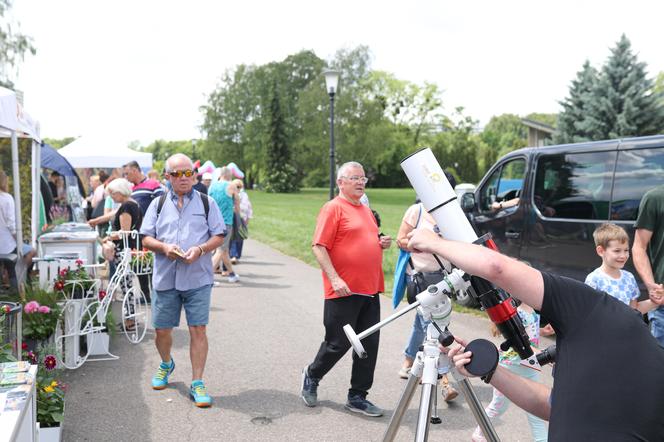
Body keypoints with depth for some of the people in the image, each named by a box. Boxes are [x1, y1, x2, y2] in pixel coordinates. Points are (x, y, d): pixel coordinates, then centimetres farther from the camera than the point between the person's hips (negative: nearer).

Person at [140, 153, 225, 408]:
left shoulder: (206, 203, 6)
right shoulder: (158, 204, 11)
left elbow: (219, 236, 4)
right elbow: (146, 238, 9)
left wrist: (200, 249, -14)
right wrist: (164, 247, -11)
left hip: (198, 278, -2)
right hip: (165, 278, 2)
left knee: (198, 329, -6)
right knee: (162, 330, 10)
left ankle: (197, 384, 5)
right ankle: (166, 364, 41)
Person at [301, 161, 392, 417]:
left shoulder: (366, 210, 18)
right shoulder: (334, 208, -7)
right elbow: (319, 246, -13)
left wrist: (382, 244, 8)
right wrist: (334, 278, -22)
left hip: (370, 291, 8)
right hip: (344, 291, -7)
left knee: (369, 346, 7)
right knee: (338, 343, 2)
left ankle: (357, 397, 19)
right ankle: (311, 376, 28)